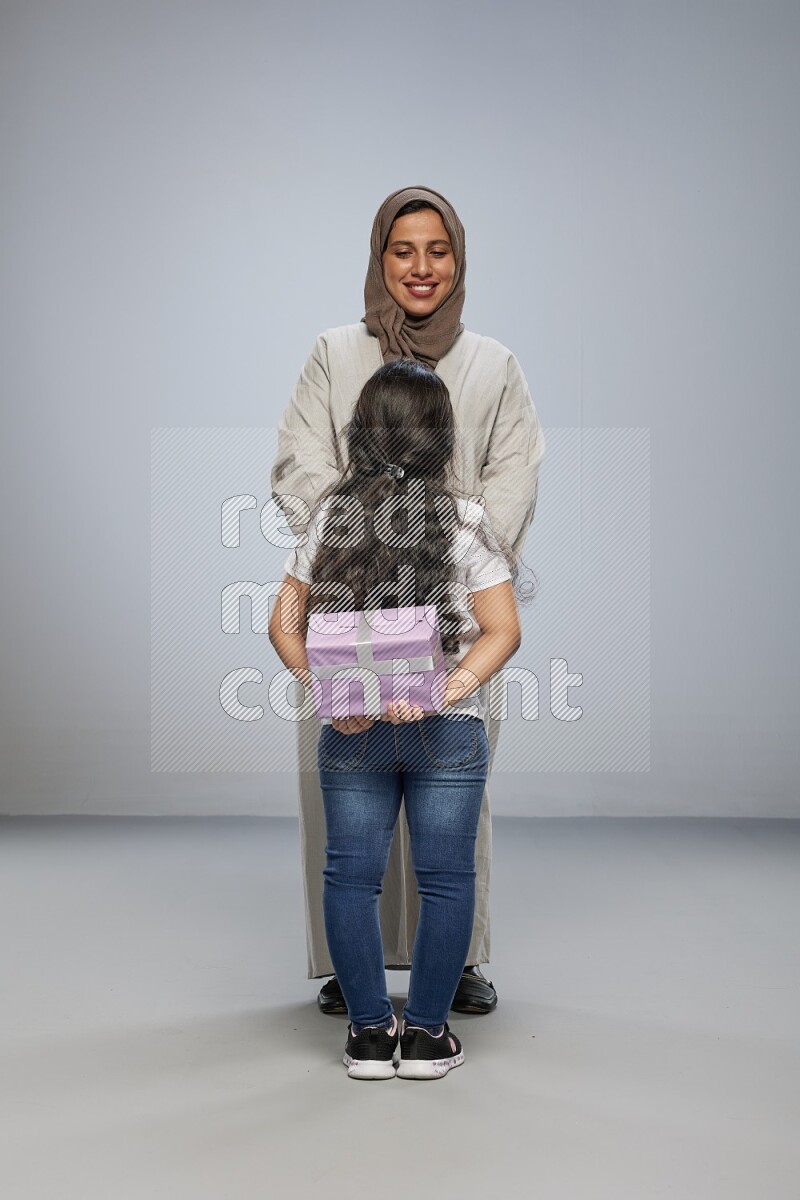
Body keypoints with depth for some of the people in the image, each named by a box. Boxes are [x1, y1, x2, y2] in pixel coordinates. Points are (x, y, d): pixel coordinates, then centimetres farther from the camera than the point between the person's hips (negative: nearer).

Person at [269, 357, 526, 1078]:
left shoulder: (331, 514, 0)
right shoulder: (463, 520, -7)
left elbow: (285, 622, 1)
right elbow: (503, 632, -10)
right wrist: (446, 693, -12)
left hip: (351, 732, 2)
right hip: (449, 734, -2)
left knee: (351, 876, 12)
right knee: (446, 879, 10)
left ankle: (369, 1033, 19)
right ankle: (426, 1035, 17)